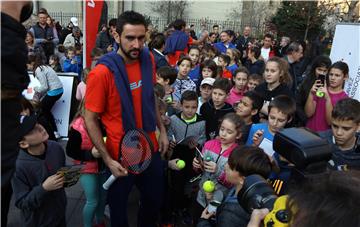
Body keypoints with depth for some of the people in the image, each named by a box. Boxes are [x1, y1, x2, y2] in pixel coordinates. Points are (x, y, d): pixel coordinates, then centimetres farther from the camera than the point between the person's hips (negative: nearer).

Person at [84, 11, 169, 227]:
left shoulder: (148, 59, -5)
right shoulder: (102, 72, -22)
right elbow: (90, 119, -16)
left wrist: (162, 130, 8)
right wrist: (108, 160, -18)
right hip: (120, 154, -5)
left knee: (155, 200, 23)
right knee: (119, 207, 17)